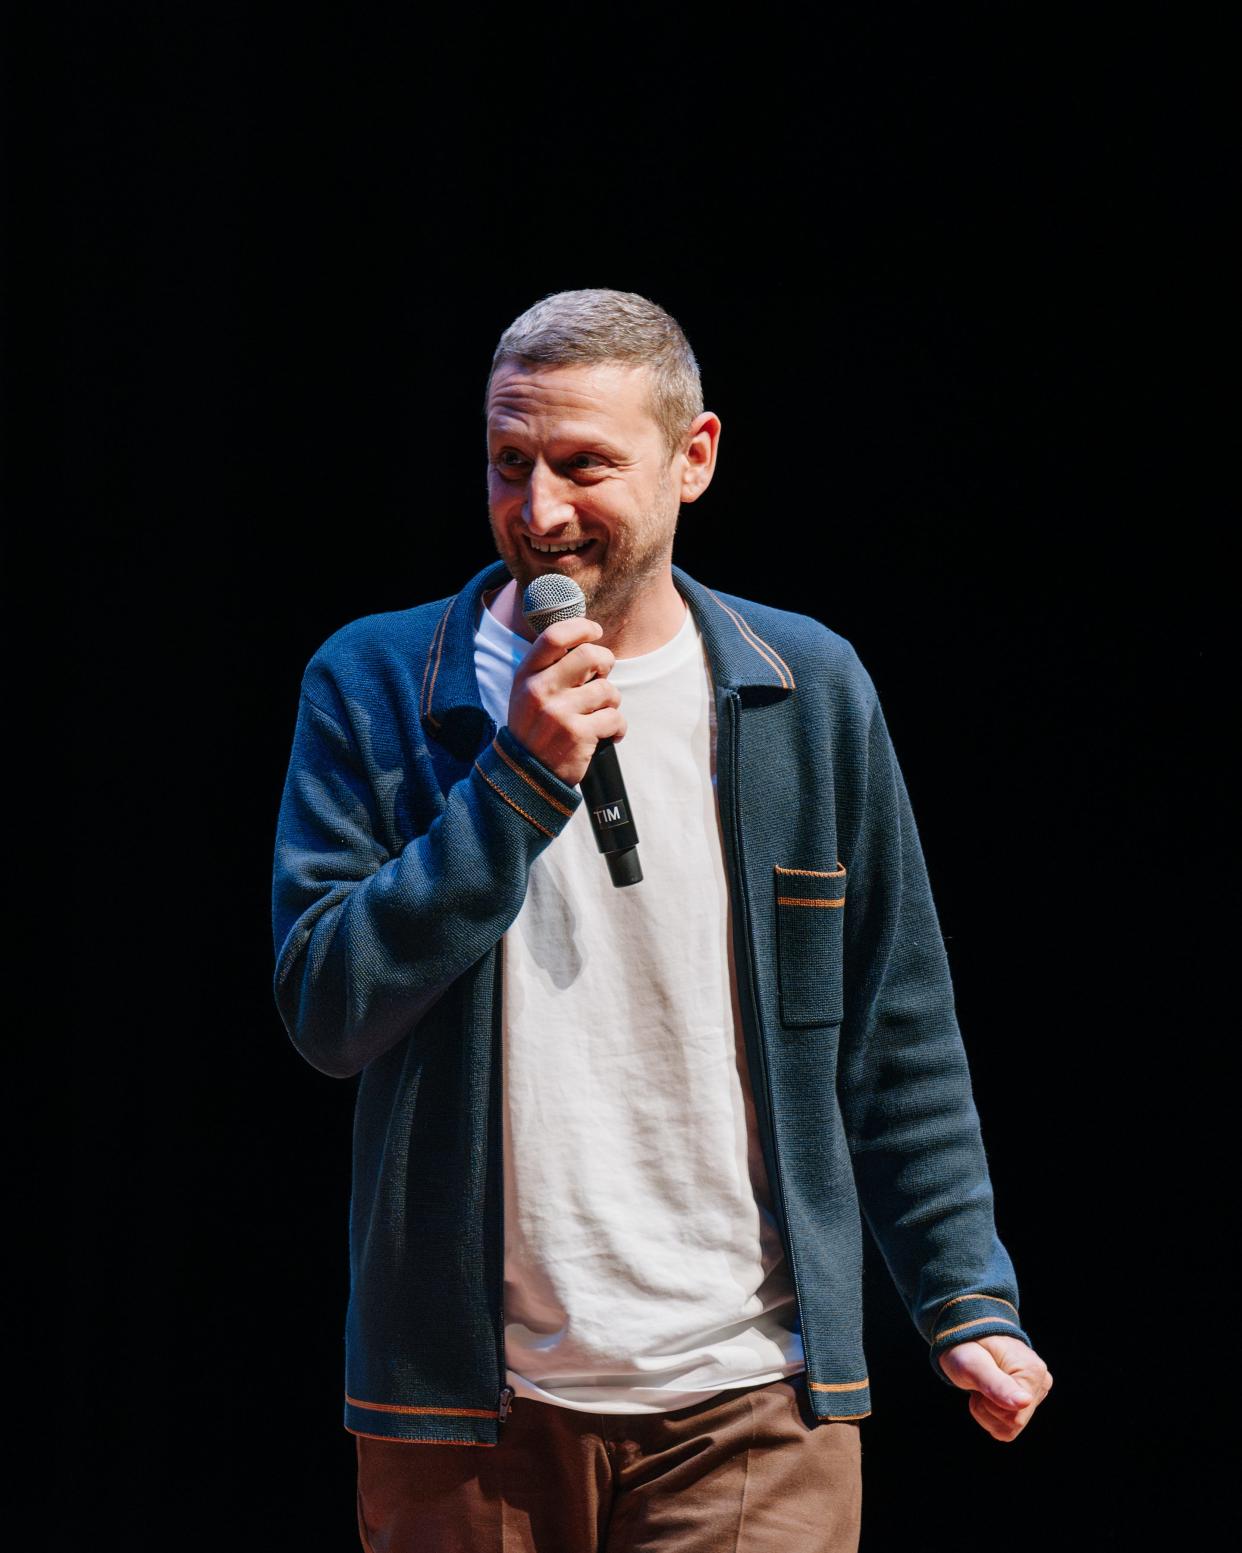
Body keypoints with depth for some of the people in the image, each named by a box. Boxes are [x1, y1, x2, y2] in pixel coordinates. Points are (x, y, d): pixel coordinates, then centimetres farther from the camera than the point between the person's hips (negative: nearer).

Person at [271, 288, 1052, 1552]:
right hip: (464, 1401, 0)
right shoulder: (374, 685, 1)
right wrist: (522, 783, -16)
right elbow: (326, 1012, -9)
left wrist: (969, 1303, 4)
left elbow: (897, 1041, 10)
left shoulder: (808, 690, 5)